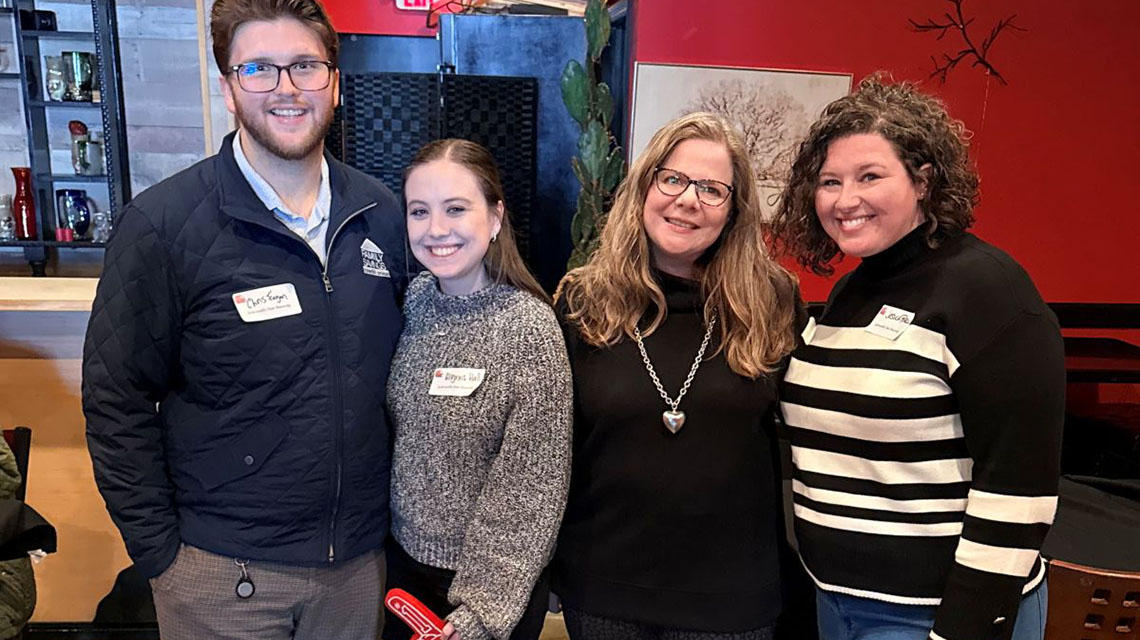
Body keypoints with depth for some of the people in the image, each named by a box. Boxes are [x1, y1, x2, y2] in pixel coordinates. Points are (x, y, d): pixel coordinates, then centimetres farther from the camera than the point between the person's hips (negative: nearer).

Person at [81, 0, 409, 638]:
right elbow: (118, 405, -9)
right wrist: (160, 553, -8)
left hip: (360, 558, 4)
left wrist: (393, 510, 8)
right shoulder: (162, 224, -12)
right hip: (223, 573, -3)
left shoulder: (382, 213, -1)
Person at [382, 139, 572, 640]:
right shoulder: (416, 299, -5)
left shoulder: (530, 328, -21)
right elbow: (397, 431, 6)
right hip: (403, 557, 5)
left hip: (489, 579, -5)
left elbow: (530, 488, -19)